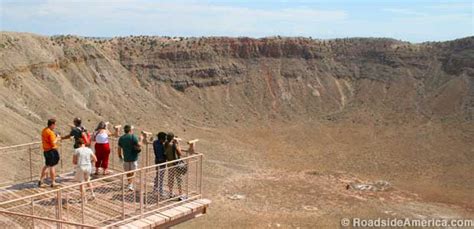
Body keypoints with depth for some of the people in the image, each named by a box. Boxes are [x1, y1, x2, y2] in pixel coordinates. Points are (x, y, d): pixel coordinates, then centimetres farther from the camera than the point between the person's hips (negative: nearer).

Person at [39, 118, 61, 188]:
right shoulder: (50, 133, -20)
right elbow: (53, 143, -25)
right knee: (52, 166, 1)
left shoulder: (44, 130, 7)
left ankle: (41, 180, 24)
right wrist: (57, 139, -7)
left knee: (46, 165, 22)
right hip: (52, 151, -8)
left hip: (45, 150, 8)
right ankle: (53, 183, 9)